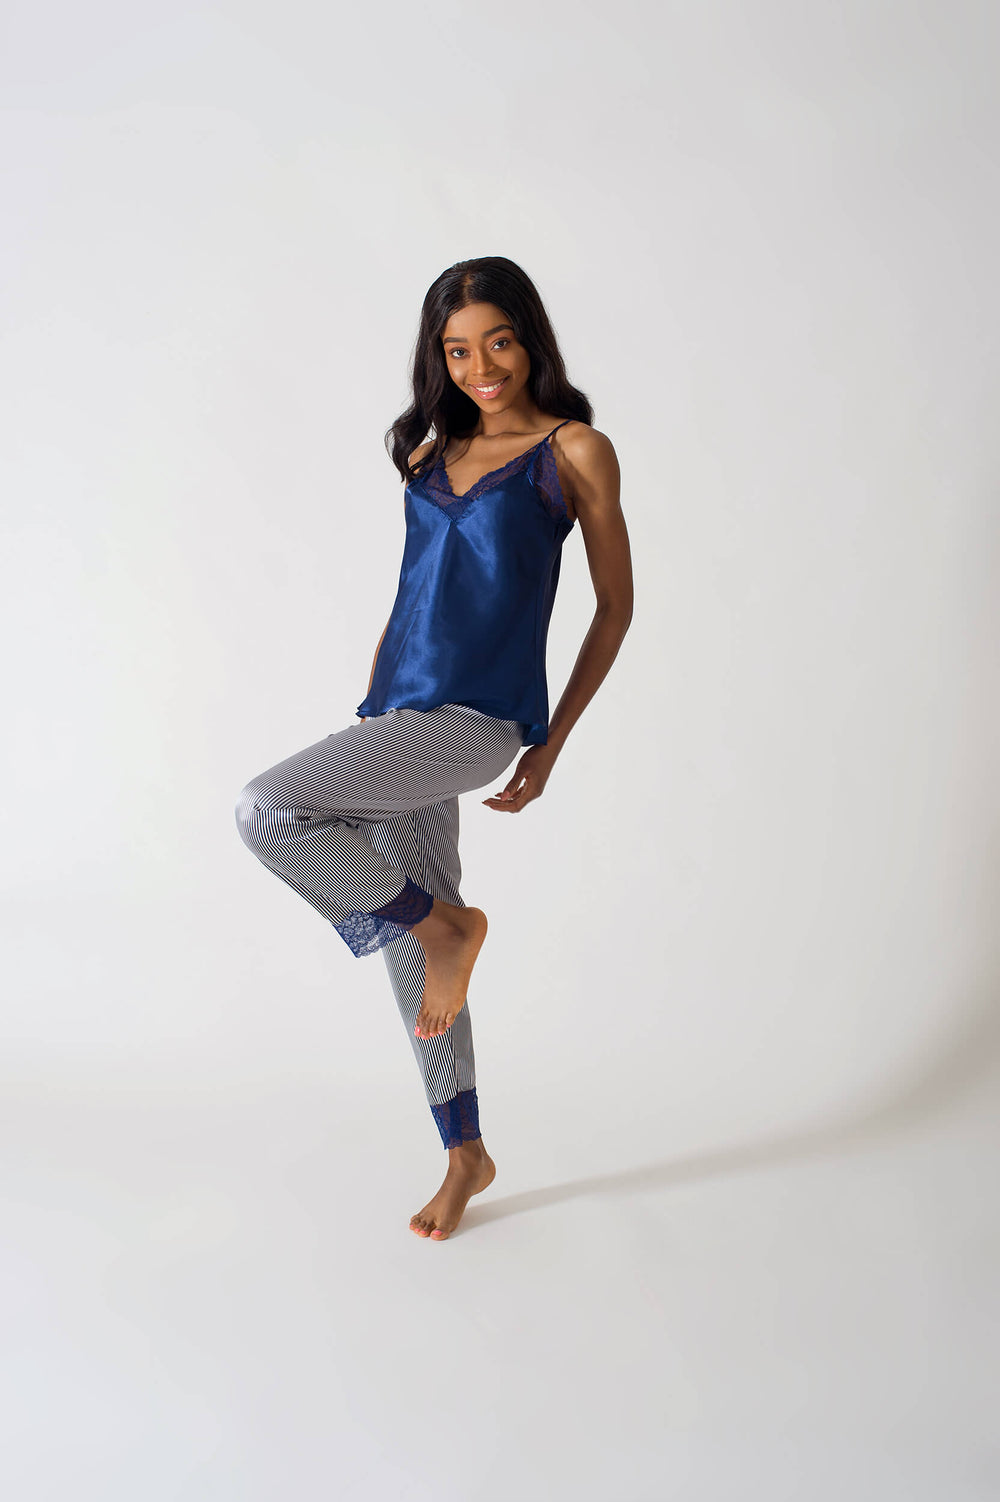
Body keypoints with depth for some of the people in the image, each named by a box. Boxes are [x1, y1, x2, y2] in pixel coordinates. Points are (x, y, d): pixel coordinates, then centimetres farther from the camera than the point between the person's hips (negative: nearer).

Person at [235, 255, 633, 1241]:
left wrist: (550, 746, 2)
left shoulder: (574, 450, -1)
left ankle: (446, 925, -1)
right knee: (408, 949, 10)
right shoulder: (430, 452, 16)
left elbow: (614, 608, 2)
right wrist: (368, 710, 17)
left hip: (479, 718, -7)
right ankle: (465, 1156, 27)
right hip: (399, 717, 7)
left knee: (266, 810, -22)